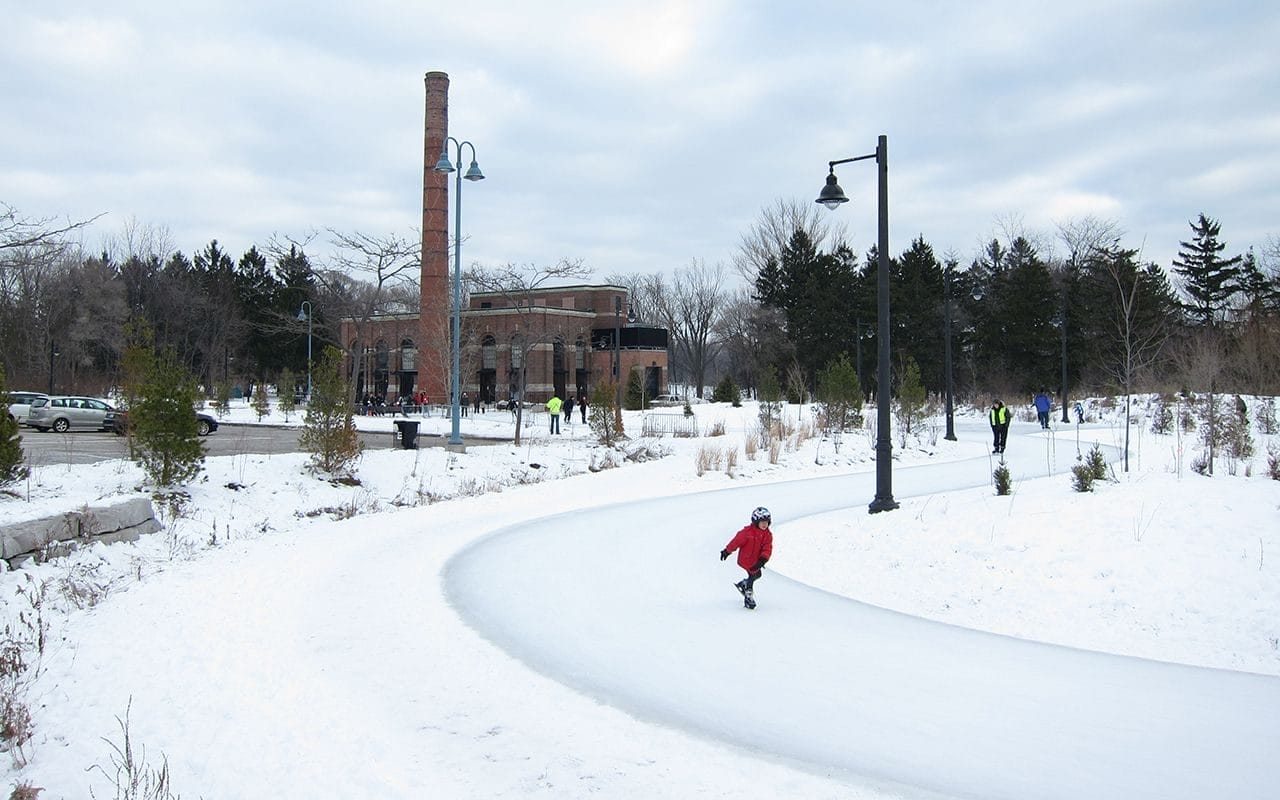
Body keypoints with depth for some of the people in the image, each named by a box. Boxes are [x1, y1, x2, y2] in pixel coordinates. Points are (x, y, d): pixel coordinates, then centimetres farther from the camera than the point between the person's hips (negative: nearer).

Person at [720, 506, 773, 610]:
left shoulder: (768, 535, -5)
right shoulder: (748, 532, -22)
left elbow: (767, 549, -12)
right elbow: (736, 541, -13)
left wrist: (763, 560, -29)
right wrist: (727, 551, -6)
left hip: (757, 560, 7)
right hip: (746, 558, -7)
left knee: (758, 574, 20)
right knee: (754, 574, -13)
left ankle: (742, 585, 44)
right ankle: (748, 597, 0)